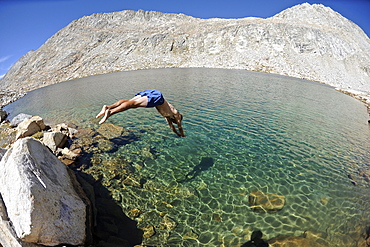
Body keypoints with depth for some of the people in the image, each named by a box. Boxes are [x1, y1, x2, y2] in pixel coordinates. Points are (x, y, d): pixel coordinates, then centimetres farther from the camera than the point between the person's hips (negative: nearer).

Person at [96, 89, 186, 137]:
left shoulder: (168, 114, 37)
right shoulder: (176, 114, 21)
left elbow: (171, 125, 50)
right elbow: (180, 126, 28)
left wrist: (177, 134, 61)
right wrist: (182, 135, 47)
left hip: (151, 93, 7)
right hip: (157, 95, -7)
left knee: (130, 102, -6)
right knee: (134, 104, -23)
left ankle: (108, 107, -19)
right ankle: (110, 112, -36)